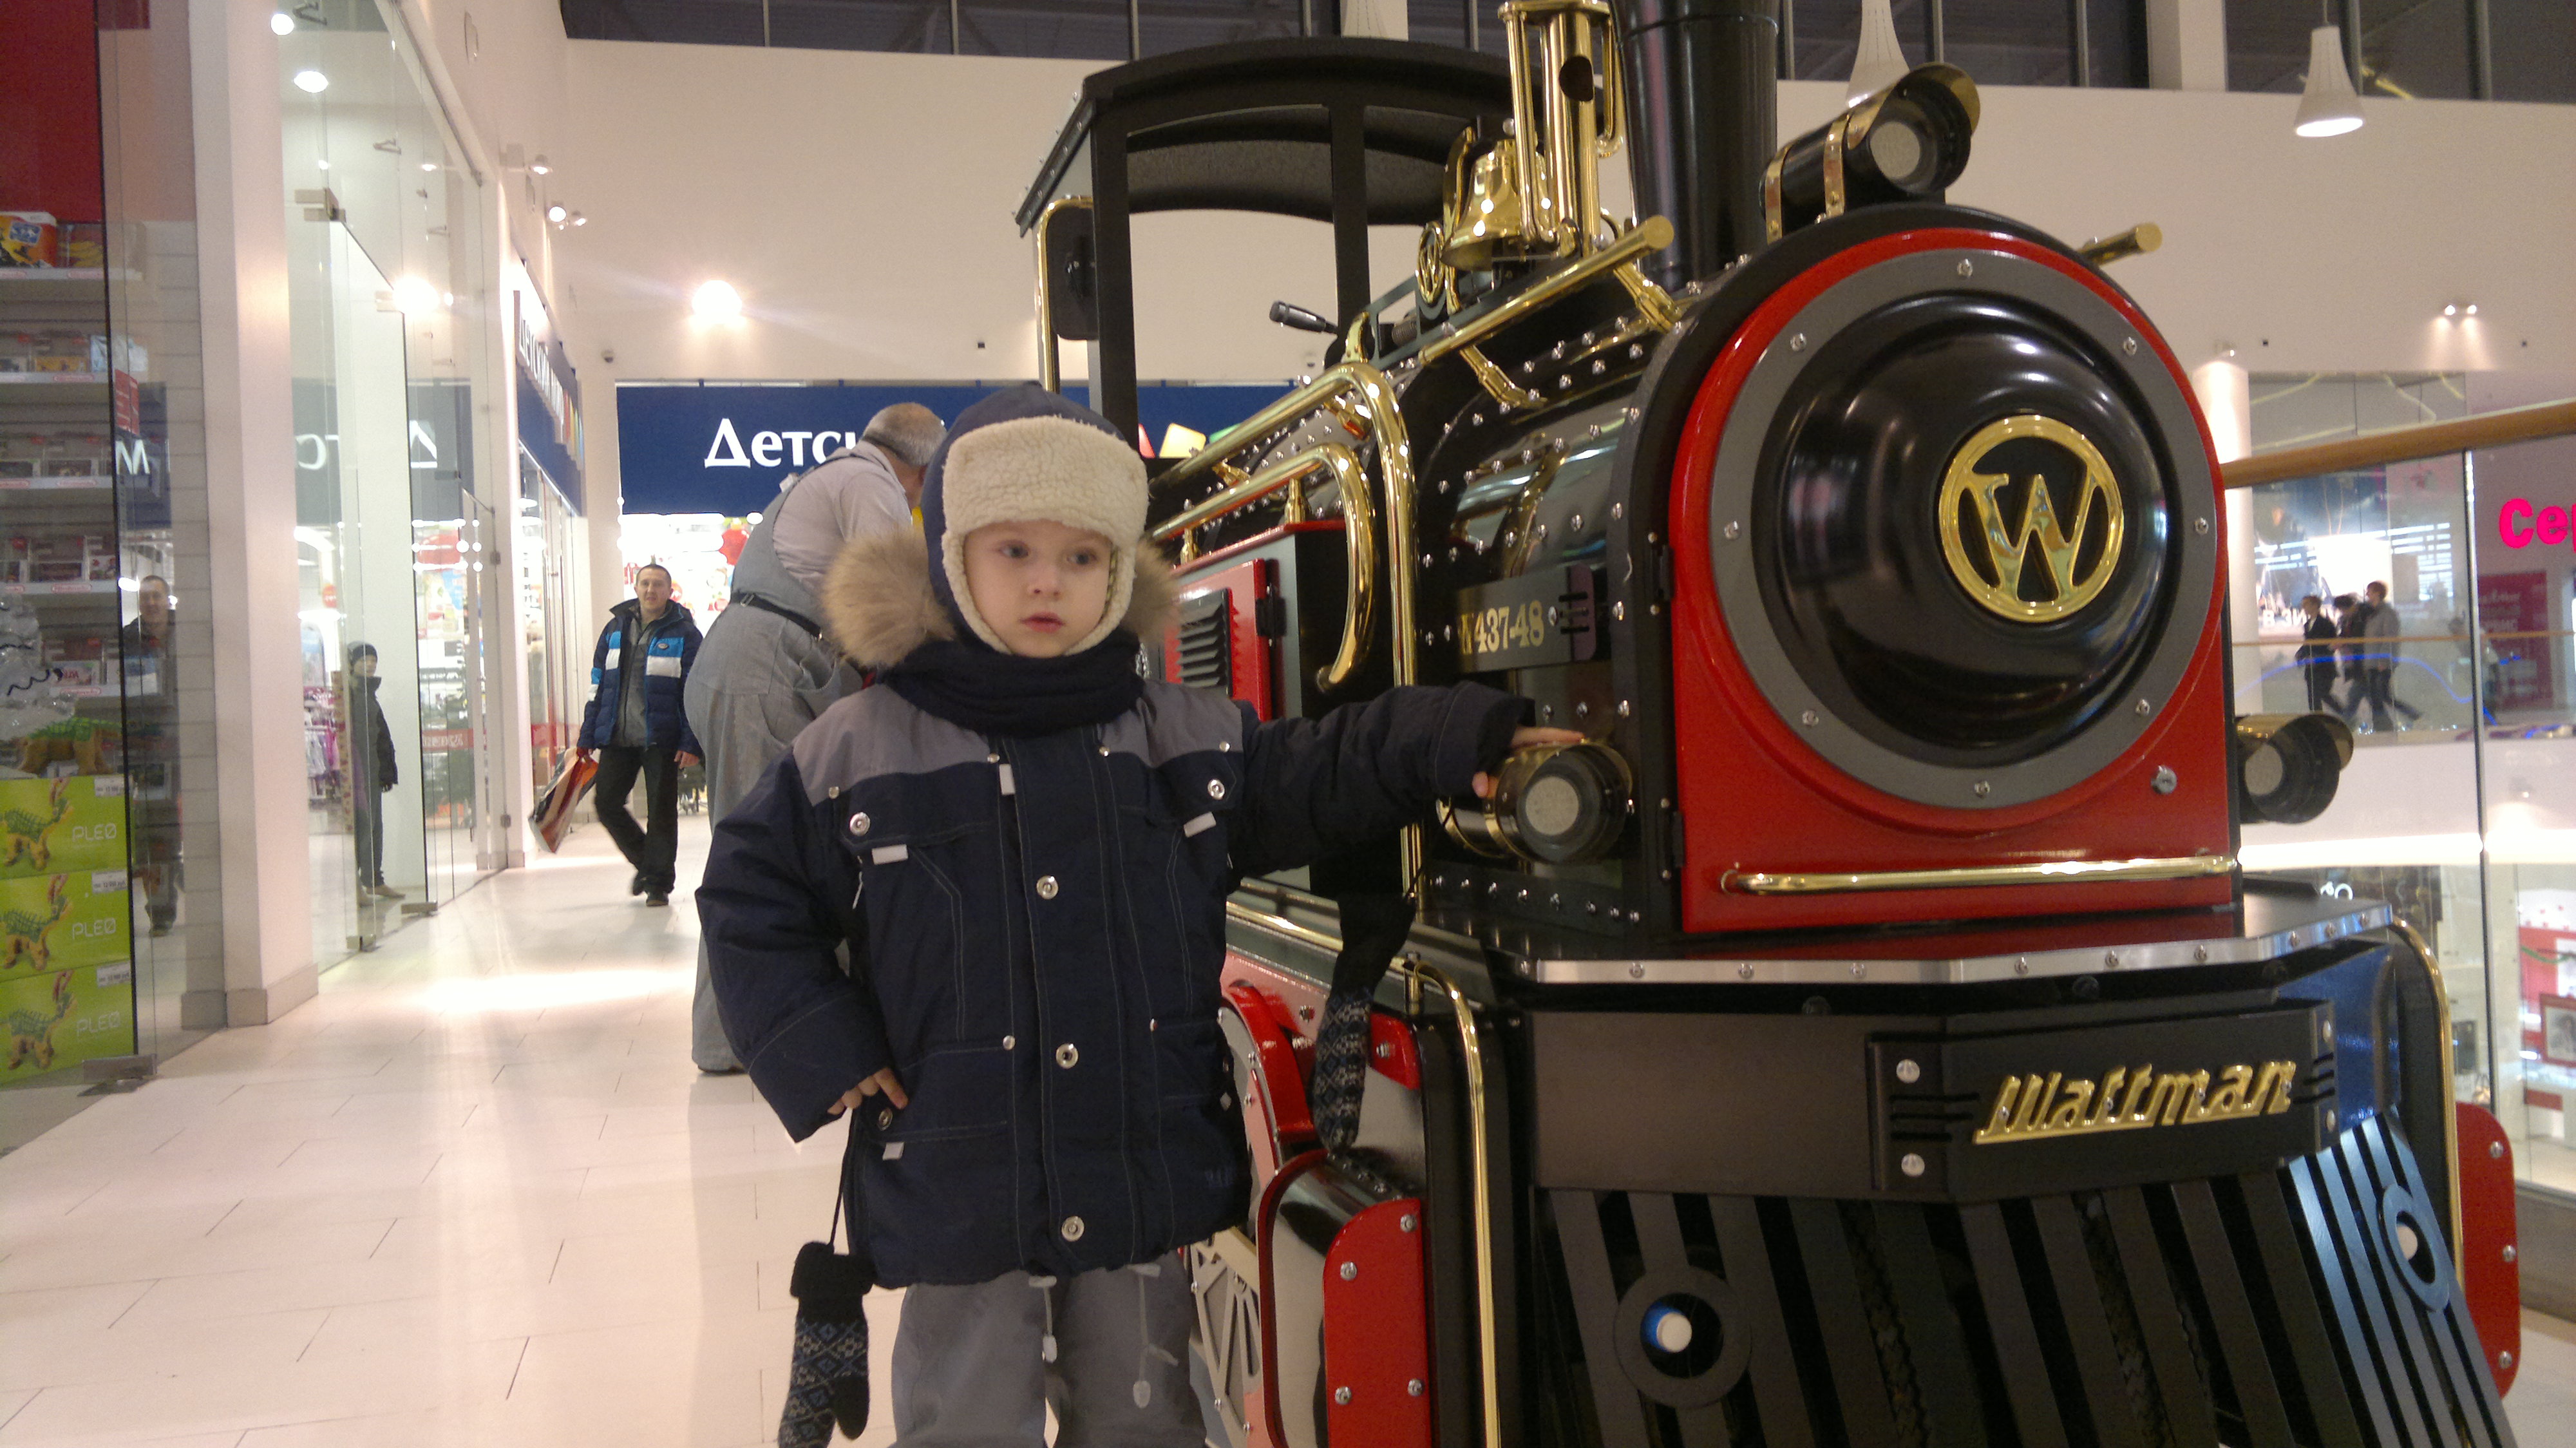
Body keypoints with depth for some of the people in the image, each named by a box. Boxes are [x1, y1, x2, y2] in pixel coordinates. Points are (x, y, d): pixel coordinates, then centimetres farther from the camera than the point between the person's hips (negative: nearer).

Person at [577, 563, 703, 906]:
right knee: (606, 802, 3)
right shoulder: (615, 629, 11)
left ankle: (658, 883, 12)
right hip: (617, 738, 4)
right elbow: (597, 686, 14)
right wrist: (588, 737, 9)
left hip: (661, 739, -4)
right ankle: (644, 861, 25)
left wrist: (691, 743, -12)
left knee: (661, 811, 1)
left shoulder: (684, 633, -3)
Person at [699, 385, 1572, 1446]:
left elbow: (1324, 776, 9)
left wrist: (1453, 740, -6)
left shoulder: (1190, 738, 3)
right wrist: (819, 1052, -6)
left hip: (1146, 1192, 3)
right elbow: (751, 901, 2)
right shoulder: (854, 753, -4)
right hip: (954, 1192, -2)